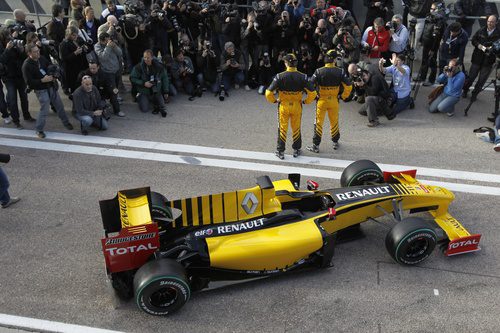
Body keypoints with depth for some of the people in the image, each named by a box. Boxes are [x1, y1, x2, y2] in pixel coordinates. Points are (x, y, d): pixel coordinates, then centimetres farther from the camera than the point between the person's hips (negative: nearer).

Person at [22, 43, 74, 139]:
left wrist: (53, 76, -3)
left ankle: (66, 122, 36)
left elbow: (50, 68, 18)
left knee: (60, 106, 16)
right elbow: (29, 82, -19)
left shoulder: (42, 59, 2)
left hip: (51, 87, 6)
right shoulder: (26, 65, -17)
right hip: (41, 90, -6)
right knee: (44, 110, -2)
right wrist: (42, 80, -26)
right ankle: (39, 130, 16)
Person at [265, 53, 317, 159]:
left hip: (283, 106, -1)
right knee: (296, 129, 17)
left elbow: (269, 93, -18)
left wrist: (274, 100, -1)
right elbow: (312, 93, -9)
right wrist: (305, 101, 5)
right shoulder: (302, 77, -10)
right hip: (297, 106, 2)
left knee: (282, 129, 11)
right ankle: (296, 150, 28)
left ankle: (280, 152, 18)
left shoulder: (280, 76, -15)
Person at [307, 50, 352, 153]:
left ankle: (316, 146, 8)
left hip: (321, 101, -2)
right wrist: (343, 96, 10)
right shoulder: (340, 72, -7)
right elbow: (348, 86, -4)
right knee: (334, 122, 18)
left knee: (318, 122, 6)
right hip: (334, 101, 2)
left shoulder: (319, 71, -13)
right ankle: (335, 143, 30)